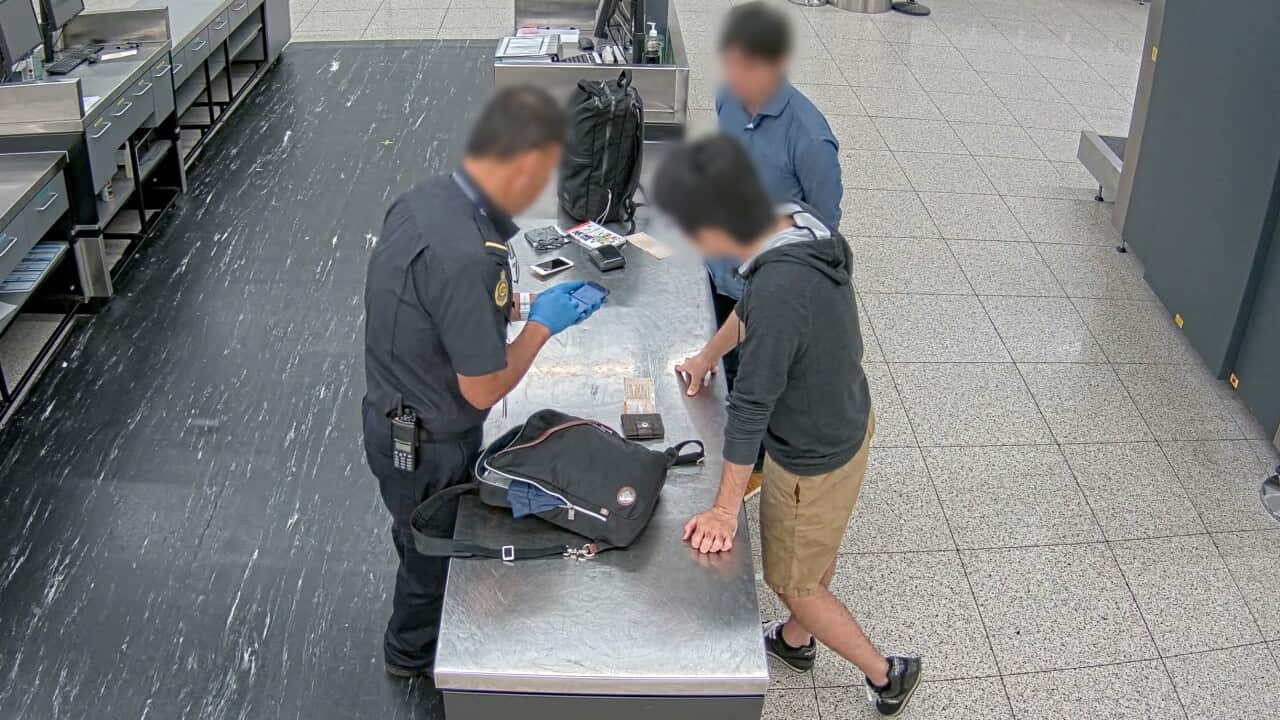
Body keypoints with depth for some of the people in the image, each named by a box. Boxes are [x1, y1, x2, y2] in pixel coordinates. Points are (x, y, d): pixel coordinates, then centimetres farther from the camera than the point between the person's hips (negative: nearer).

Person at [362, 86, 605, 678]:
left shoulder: (424, 200, -9)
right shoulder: (465, 258, -38)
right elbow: (484, 388, -27)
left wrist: (518, 305, 4)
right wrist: (542, 324, -14)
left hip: (393, 419, 9)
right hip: (429, 448, -9)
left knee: (430, 541, 32)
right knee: (433, 556, 20)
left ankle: (412, 649, 57)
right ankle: (415, 657, 48)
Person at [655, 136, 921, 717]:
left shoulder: (780, 292, -40)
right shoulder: (800, 225, -13)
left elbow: (751, 408, -30)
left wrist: (725, 509, -17)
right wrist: (706, 358, 22)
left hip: (814, 461, -8)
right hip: (847, 421, 8)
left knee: (793, 582, 17)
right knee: (819, 548, 30)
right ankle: (796, 641, 56)